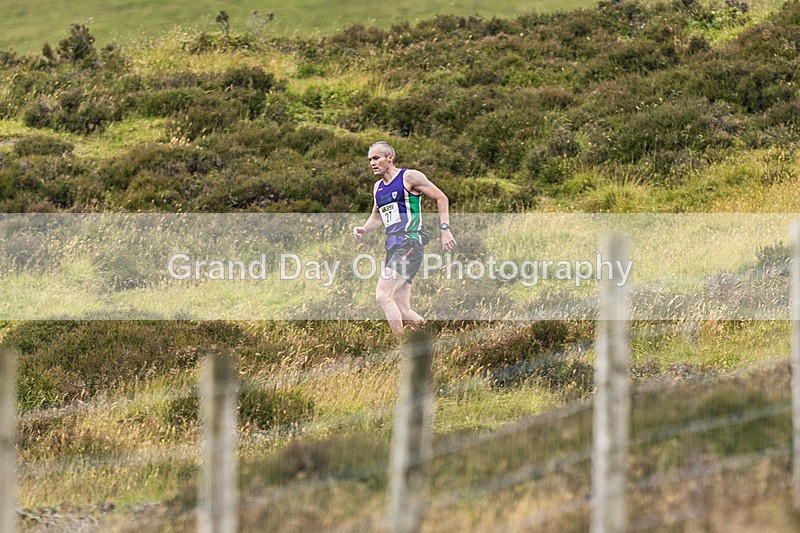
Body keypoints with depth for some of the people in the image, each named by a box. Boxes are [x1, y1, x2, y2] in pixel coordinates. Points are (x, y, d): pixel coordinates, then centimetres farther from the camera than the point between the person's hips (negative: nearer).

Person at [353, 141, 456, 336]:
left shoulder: (409, 177, -2)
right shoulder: (378, 187, 20)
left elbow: (441, 198, 1)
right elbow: (377, 217, 34)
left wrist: (444, 229, -7)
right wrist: (363, 230, 13)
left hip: (409, 244, -8)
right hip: (393, 247, 8)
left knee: (383, 295, -23)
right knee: (403, 311, 2)